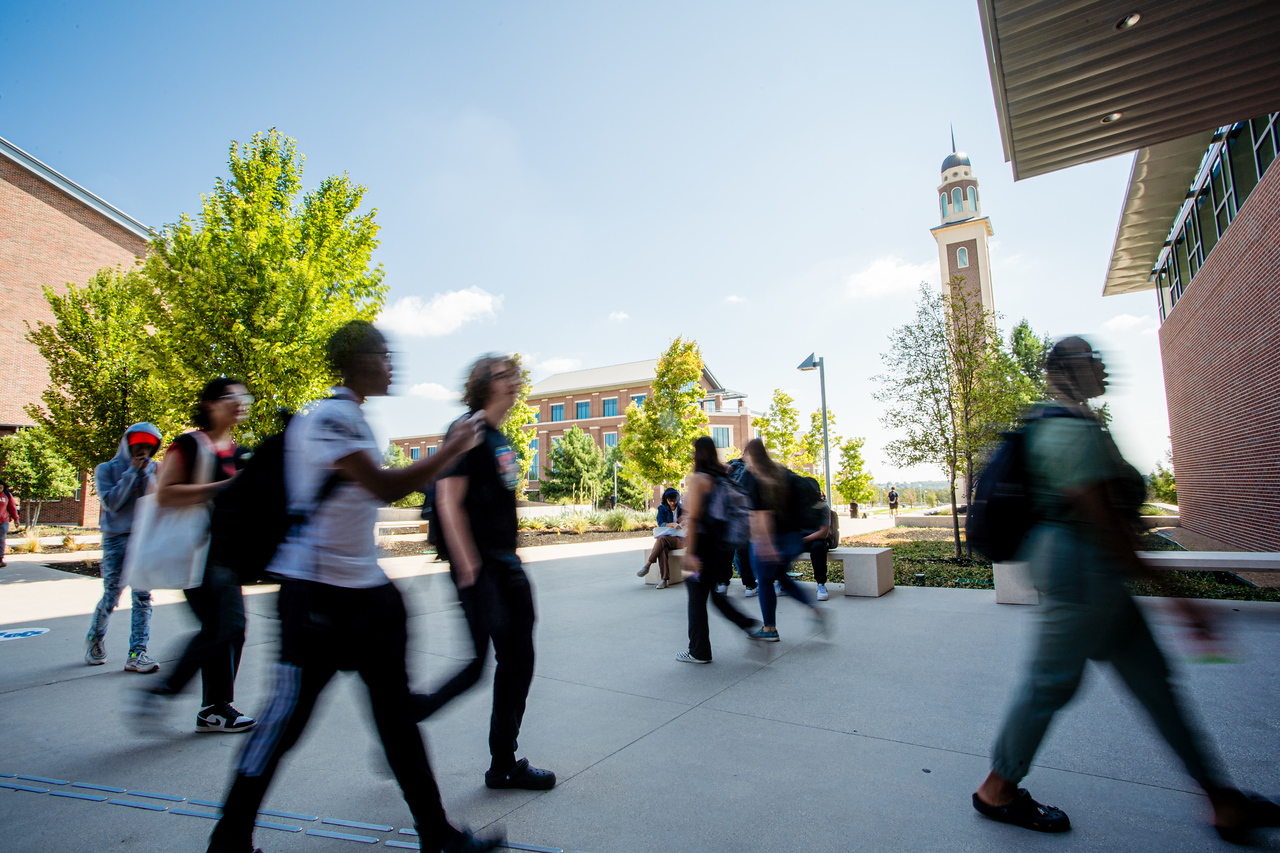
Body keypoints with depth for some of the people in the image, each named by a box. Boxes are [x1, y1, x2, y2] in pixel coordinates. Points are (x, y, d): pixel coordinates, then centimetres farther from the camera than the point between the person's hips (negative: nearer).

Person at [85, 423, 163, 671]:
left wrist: (146, 473, -10)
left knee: (143, 597, -4)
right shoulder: (106, 469, 5)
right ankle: (94, 639, 31)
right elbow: (111, 502, -9)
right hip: (116, 539, -1)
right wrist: (132, 472, -12)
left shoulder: (153, 470, 11)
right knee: (110, 597, 3)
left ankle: (137, 653, -2)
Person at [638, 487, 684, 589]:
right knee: (662, 549, -36)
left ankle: (647, 566, -32)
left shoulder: (681, 509, 9)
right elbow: (660, 524, -2)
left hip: (679, 539, -2)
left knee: (662, 539, -34)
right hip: (665, 537, 2)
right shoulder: (662, 508, 11)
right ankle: (664, 580, -41)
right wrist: (672, 524, -19)